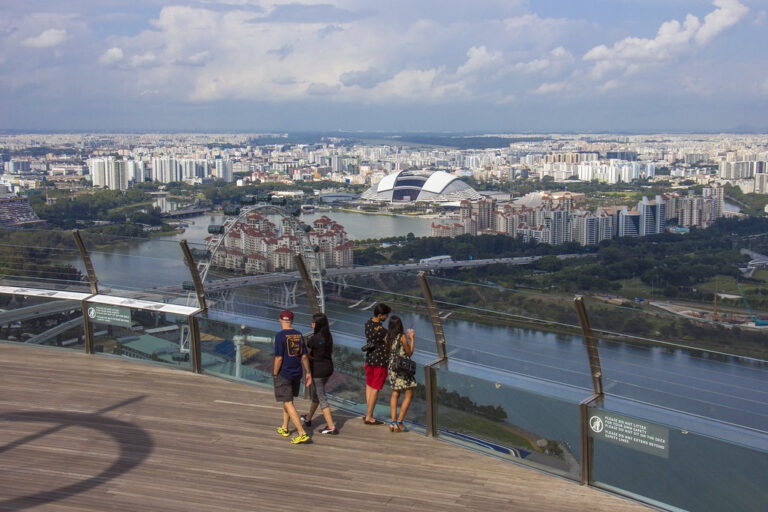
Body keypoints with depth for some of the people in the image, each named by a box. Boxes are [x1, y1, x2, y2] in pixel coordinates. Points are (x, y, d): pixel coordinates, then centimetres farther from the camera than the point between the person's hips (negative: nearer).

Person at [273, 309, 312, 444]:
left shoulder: (280, 336, -16)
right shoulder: (299, 335, 2)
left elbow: (279, 358, -19)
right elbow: (304, 356, 4)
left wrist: (275, 374, -7)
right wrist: (308, 373, 12)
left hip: (283, 375, -6)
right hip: (296, 374, 7)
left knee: (288, 404, -3)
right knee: (288, 399, 23)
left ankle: (302, 433, -11)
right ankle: (284, 428, 37)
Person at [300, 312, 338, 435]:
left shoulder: (314, 339, -21)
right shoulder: (329, 336, 3)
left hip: (317, 370, -8)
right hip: (328, 368, 8)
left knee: (322, 399, -2)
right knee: (315, 394, 25)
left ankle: (331, 427, -3)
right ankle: (308, 419, 43)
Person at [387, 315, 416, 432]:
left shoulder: (388, 337, 1)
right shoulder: (402, 337, -15)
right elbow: (410, 353, -7)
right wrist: (411, 339, 2)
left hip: (392, 367, 6)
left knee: (395, 394, 14)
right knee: (408, 396, 3)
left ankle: (393, 422, 7)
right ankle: (399, 423, -2)